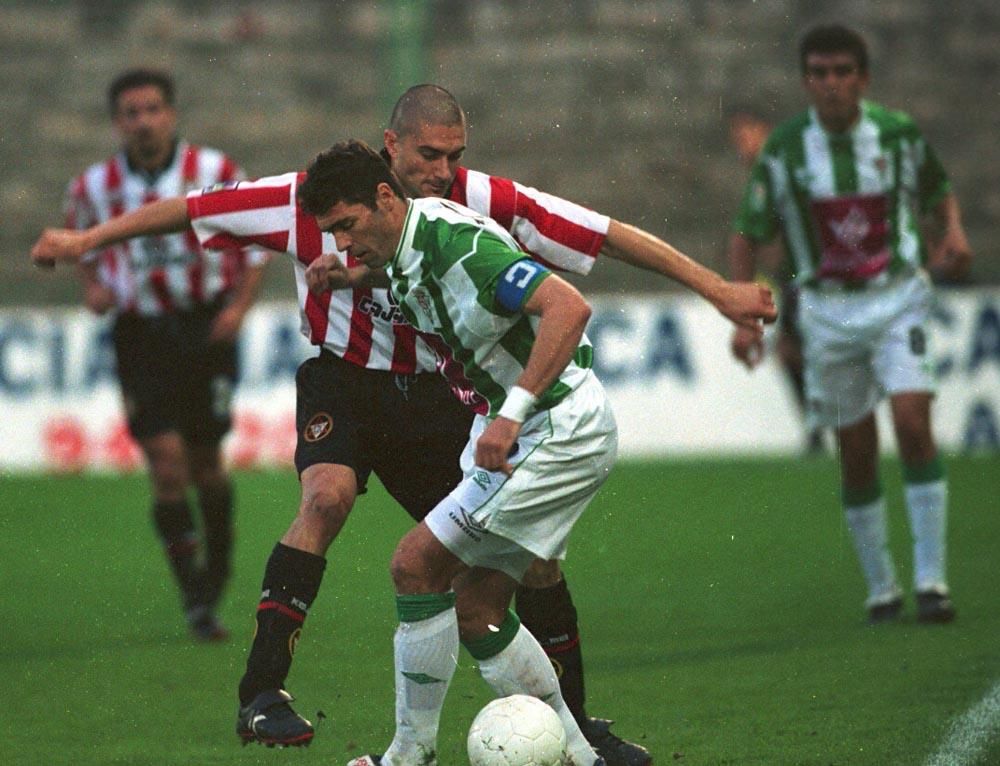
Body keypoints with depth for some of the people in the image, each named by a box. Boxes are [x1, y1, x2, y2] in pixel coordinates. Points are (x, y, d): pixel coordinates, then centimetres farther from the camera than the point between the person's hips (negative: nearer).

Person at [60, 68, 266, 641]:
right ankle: (195, 599, -5)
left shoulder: (216, 173, -4)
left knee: (206, 459, 4)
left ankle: (216, 579, 27)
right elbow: (84, 246, 18)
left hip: (207, 329, 0)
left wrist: (239, 306, -8)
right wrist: (93, 287, -3)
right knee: (166, 459, -12)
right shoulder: (94, 187, 0)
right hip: (141, 333, 0)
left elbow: (257, 244, 6)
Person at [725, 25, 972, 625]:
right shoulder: (785, 150, -6)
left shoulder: (898, 134, -3)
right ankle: (881, 588, 17)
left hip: (898, 299, -1)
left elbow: (939, 187, 17)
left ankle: (932, 579, -12)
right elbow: (747, 234, 2)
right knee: (857, 452, 3)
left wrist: (954, 232, -4)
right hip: (828, 311, 1)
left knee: (913, 423, -17)